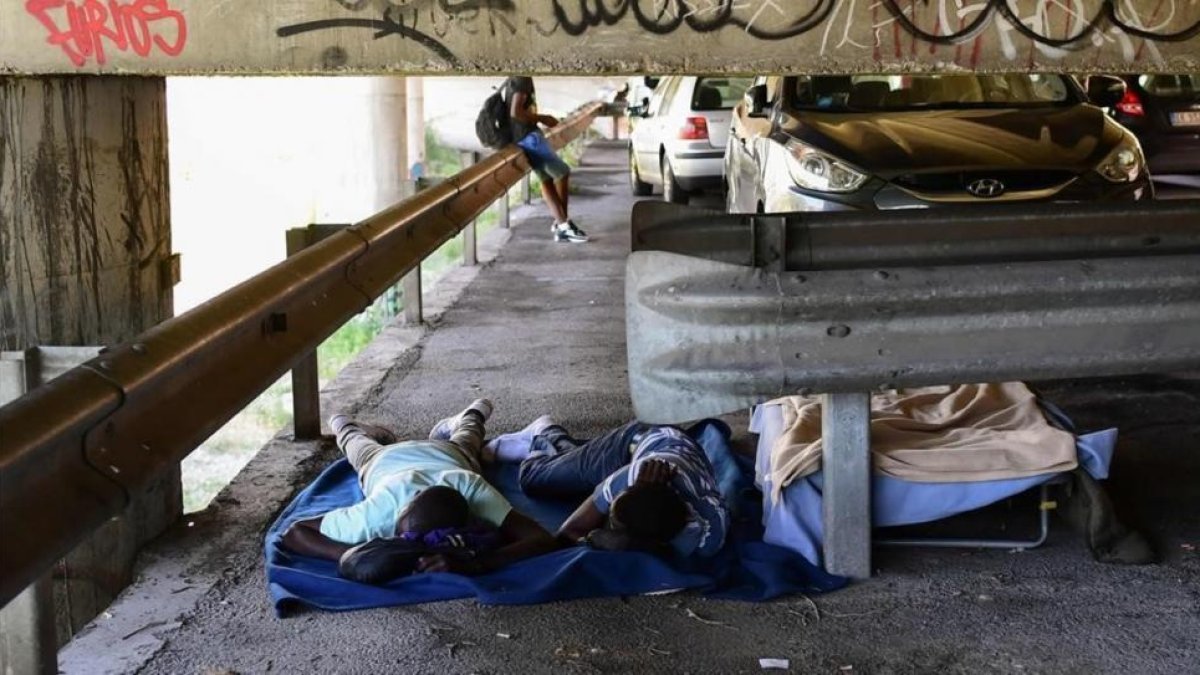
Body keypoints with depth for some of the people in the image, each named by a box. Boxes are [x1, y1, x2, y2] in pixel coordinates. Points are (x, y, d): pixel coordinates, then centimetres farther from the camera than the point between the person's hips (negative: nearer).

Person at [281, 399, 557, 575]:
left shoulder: (473, 491, -53)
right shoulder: (378, 512, -52)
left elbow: (545, 540, -60)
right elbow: (293, 533, -45)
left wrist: (471, 565, -73)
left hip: (448, 456, 1)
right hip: (388, 460, -1)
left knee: (463, 444, 39)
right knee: (365, 448, 38)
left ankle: (471, 417, 70)